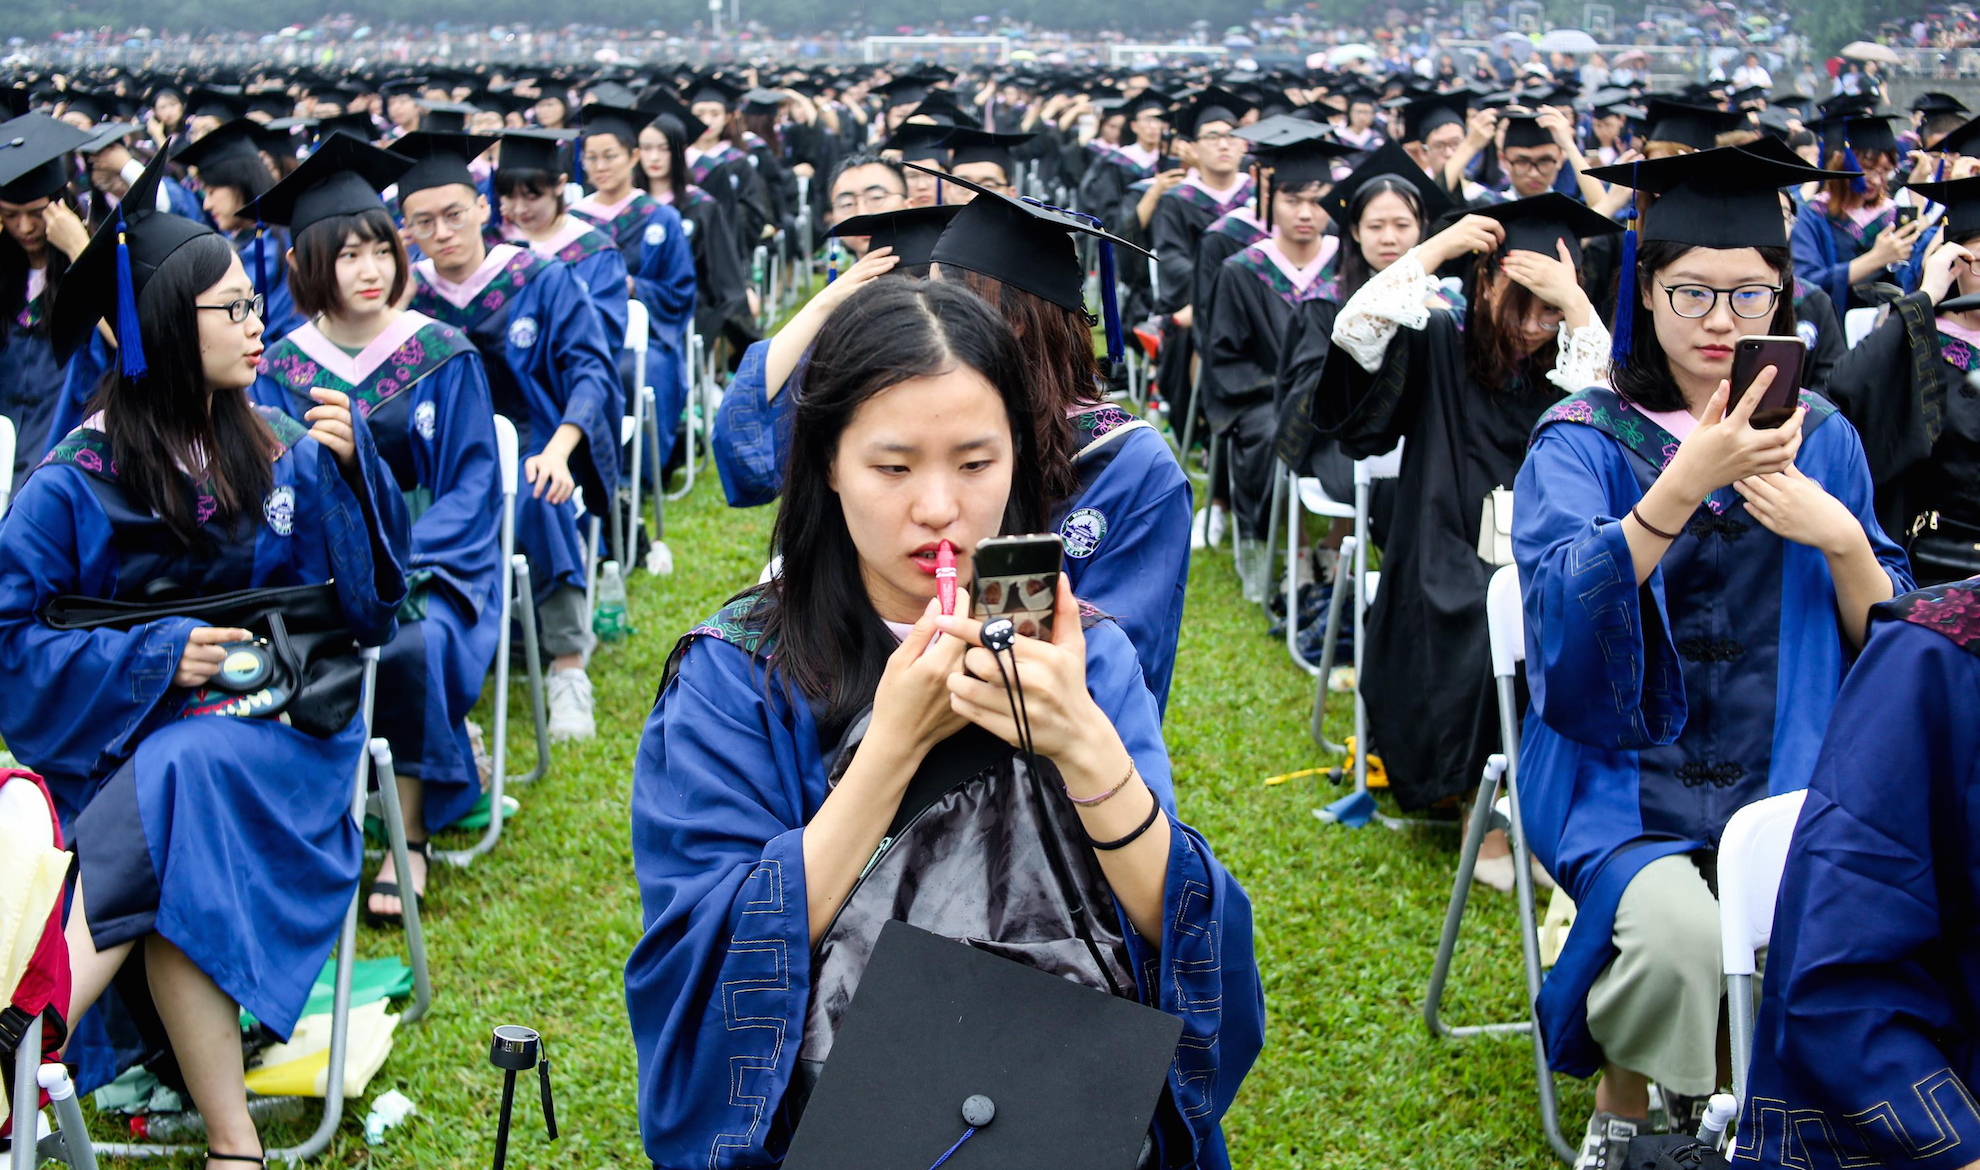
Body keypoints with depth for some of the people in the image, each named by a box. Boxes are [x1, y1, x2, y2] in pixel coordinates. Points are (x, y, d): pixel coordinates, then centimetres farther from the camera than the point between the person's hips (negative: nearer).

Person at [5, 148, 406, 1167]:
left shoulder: (281, 450, 6)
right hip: (125, 736, -1)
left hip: (274, 723, 1)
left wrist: (349, 469, -8)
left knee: (177, 791, -33)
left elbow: (368, 608, 5)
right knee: (171, 866, -34)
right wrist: (154, 659, -13)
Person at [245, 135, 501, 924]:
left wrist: (401, 566, -17)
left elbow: (472, 483, -1)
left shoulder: (443, 356, 0)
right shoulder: (280, 369, 5)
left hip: (430, 555, -1)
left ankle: (411, 835, -15)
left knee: (407, 643, -33)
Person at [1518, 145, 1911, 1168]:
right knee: (1679, 931, -31)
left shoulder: (1822, 440, 11)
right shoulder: (1582, 439, 1)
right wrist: (1685, 481, -30)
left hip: (1784, 770, 3)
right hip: (1623, 768, -3)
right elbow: (1562, 615, -18)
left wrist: (1842, 541, -10)